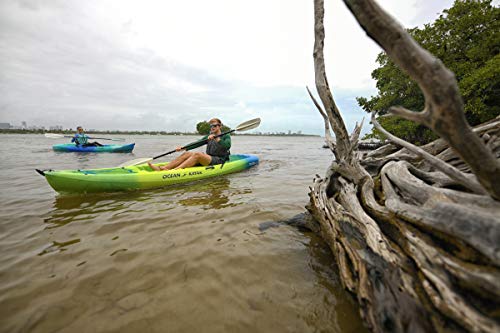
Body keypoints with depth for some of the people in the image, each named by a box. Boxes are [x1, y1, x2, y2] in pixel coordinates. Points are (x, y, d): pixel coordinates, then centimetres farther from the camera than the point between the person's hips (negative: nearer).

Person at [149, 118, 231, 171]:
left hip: (219, 160, -6)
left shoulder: (226, 136, 2)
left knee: (197, 154, -31)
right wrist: (182, 147, -4)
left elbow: (227, 146, -21)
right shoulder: (209, 136, 19)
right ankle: (164, 168, -23)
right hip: (208, 158, 6)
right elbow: (197, 143, 8)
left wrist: (216, 138, -29)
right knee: (188, 153, -14)